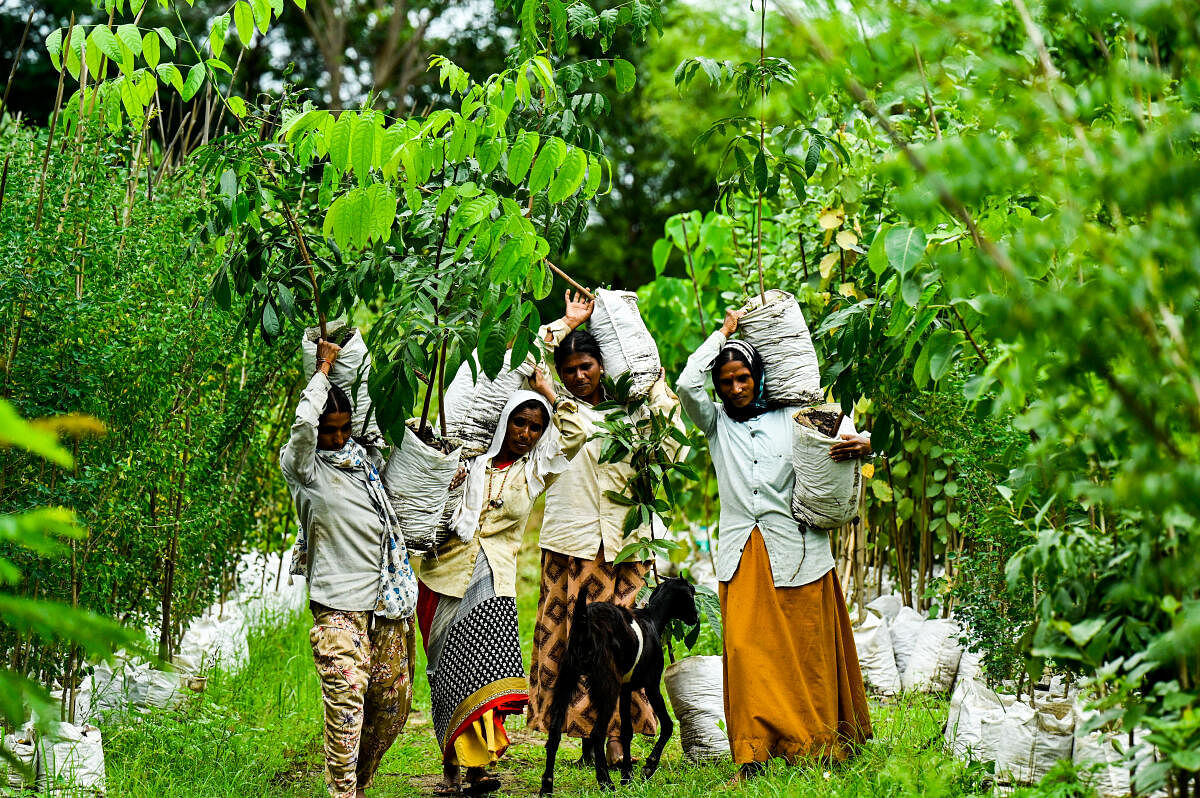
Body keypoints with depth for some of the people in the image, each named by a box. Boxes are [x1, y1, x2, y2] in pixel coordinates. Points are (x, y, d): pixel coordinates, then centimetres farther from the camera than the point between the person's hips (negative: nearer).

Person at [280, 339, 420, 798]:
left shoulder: (366, 457, 17)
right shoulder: (301, 465, 1)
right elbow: (303, 423, -18)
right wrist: (324, 368, -4)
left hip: (388, 602, 6)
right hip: (338, 605, -6)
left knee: (393, 703, 8)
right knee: (346, 700, -16)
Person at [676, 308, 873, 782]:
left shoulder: (791, 420, 11)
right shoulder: (716, 423, 13)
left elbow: (845, 436, 17)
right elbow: (687, 384, -3)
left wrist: (863, 446, -7)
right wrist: (722, 334, 6)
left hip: (794, 551, -1)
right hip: (742, 554, 1)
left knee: (807, 650, -1)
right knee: (744, 646, -11)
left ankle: (817, 749, 7)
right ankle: (753, 754, -13)